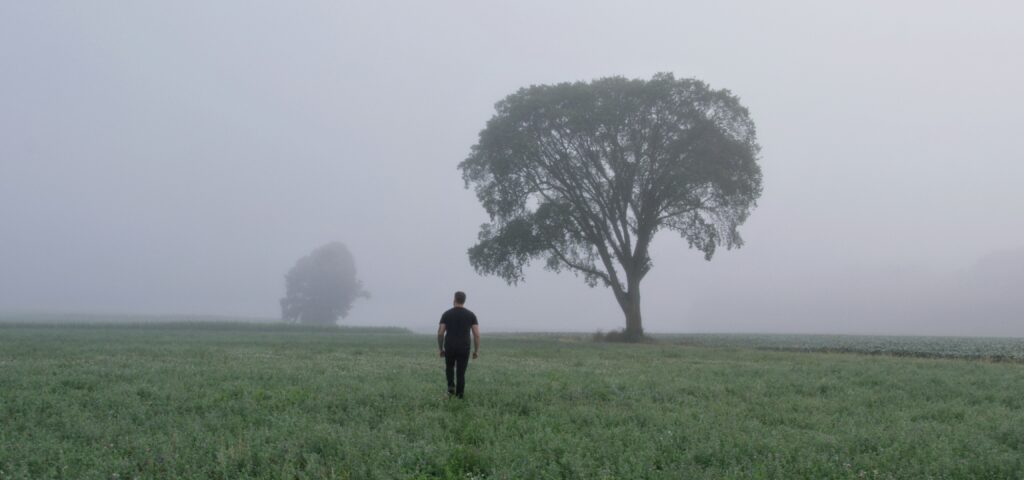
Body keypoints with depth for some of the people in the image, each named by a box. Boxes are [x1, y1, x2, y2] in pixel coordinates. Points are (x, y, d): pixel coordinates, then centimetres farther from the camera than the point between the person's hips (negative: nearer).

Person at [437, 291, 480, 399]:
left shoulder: (446, 314, 2)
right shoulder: (471, 315, 1)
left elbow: (440, 333, -1)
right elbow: (477, 334, -4)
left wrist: (441, 349, 11)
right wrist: (476, 350, 5)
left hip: (449, 348, 1)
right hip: (464, 348, 0)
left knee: (449, 367, 27)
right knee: (460, 373, 9)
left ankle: (451, 387, 7)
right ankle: (459, 396, 4)